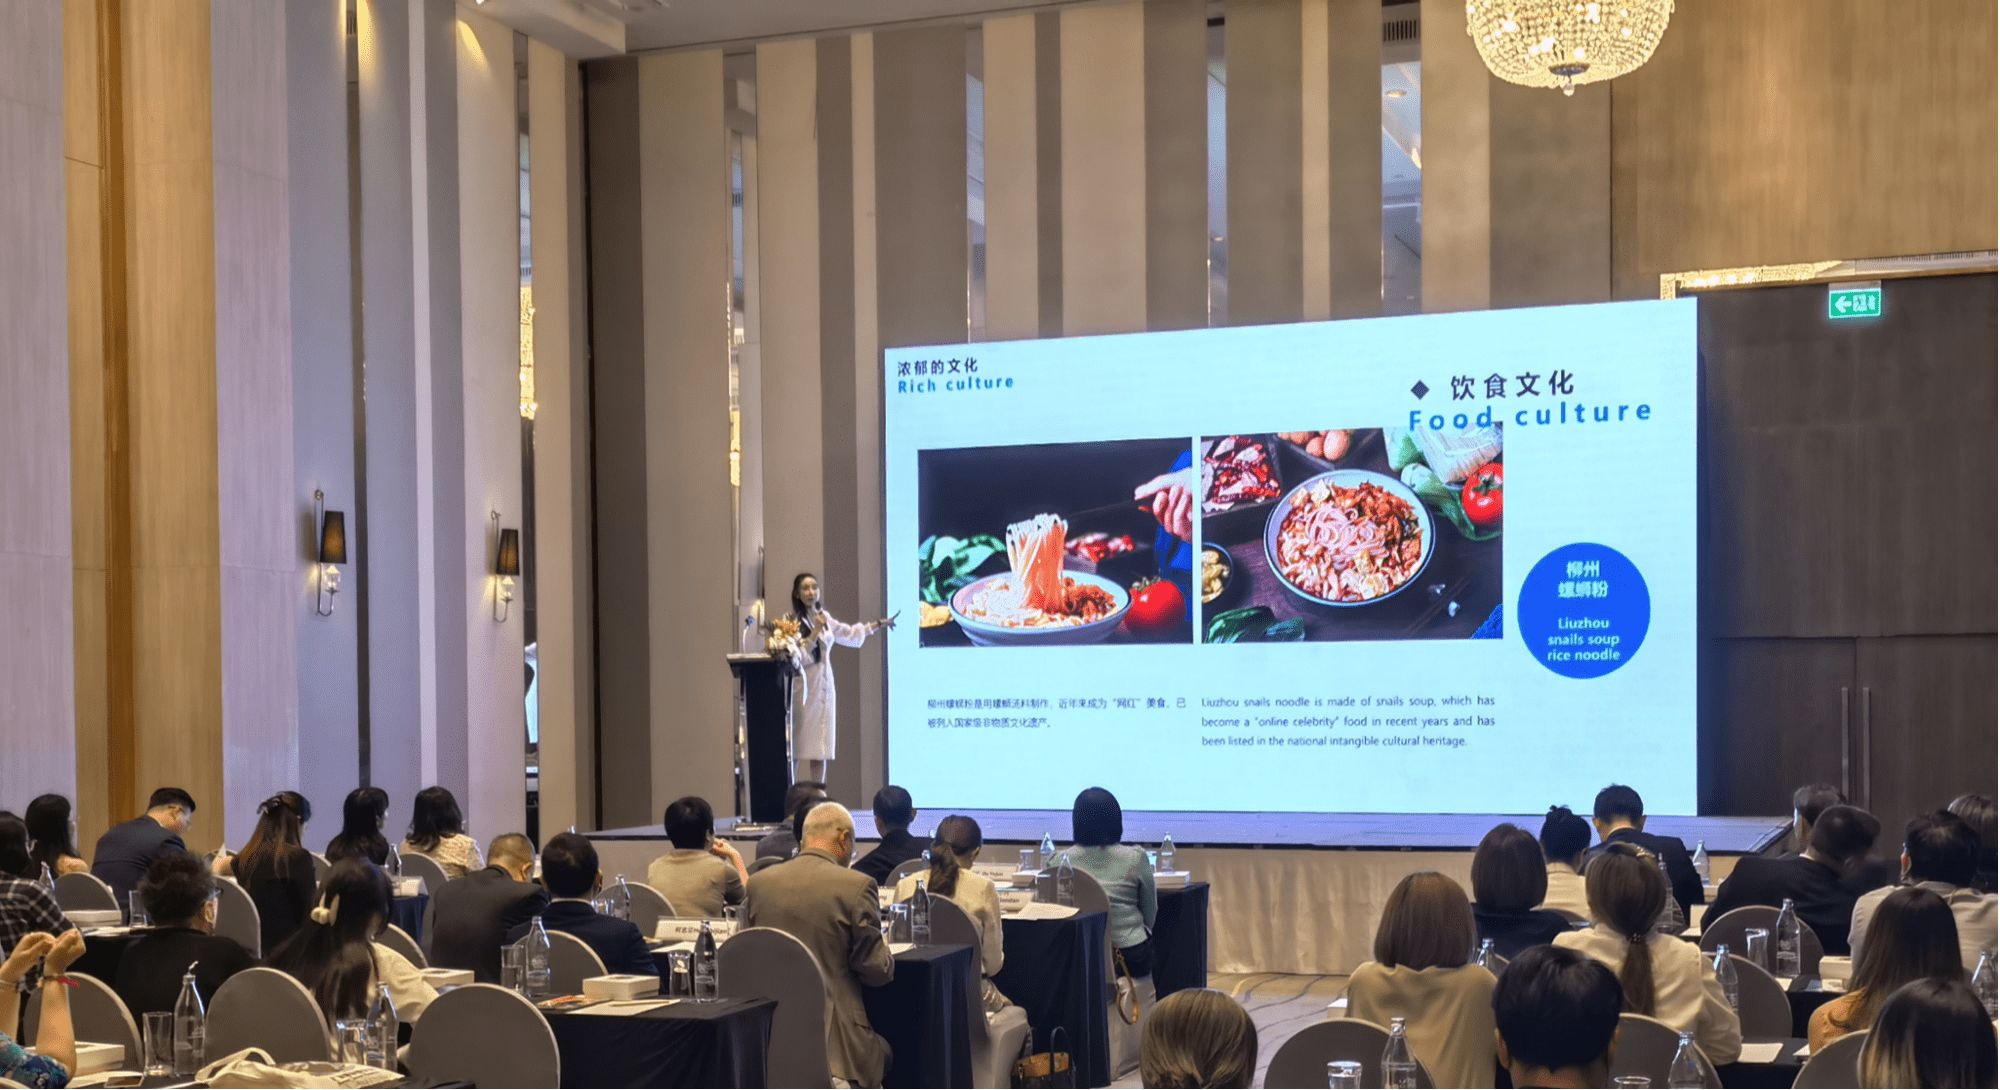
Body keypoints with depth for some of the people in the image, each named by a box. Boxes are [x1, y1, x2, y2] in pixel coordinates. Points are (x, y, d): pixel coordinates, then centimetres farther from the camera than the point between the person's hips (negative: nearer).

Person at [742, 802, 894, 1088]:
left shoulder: (759, 882, 4)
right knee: (883, 1052, 24)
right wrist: (884, 949, 17)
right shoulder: (855, 886, -10)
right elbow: (877, 971, -5)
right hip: (834, 1037, -5)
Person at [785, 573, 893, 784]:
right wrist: (816, 630, -16)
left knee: (820, 752, 5)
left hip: (824, 686, 6)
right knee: (795, 750, -7)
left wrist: (880, 624, 34)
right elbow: (798, 657, -15)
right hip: (803, 687, -6)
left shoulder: (823, 617, 12)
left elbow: (849, 633, 27)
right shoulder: (793, 621, -9)